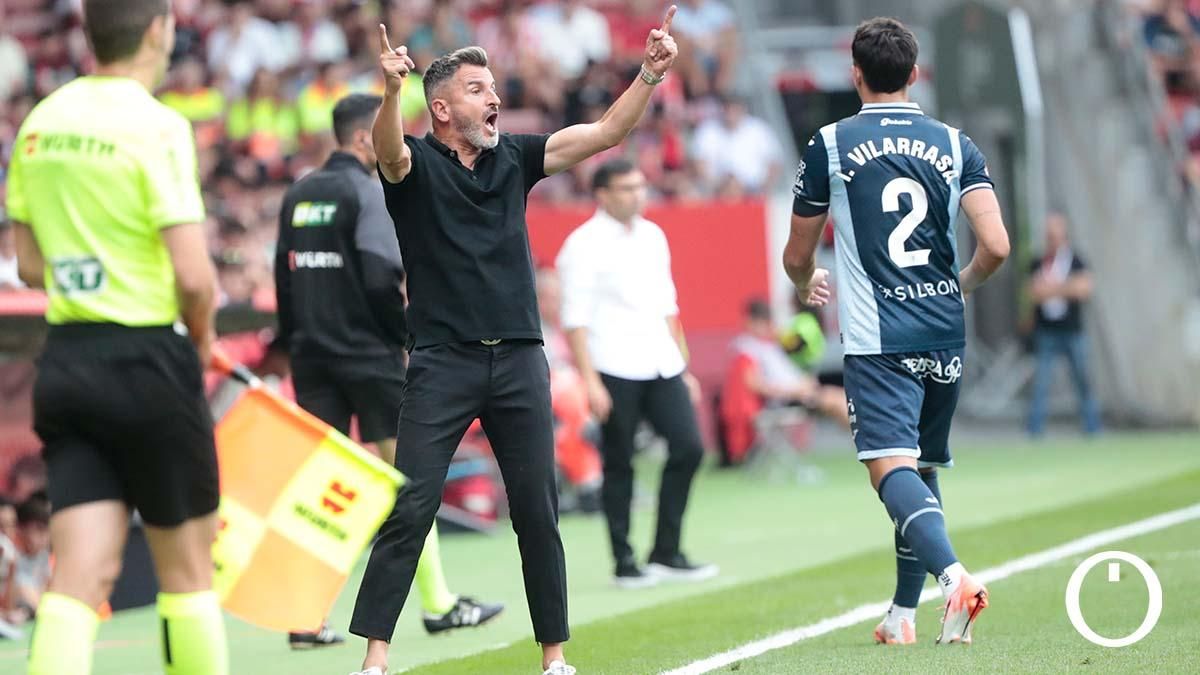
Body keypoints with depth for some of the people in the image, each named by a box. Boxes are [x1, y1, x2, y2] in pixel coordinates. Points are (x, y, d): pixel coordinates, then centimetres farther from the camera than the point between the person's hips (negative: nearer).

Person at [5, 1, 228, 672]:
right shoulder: (157, 126, -13)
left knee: (81, 573, 1)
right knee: (188, 568, 8)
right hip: (147, 361, -6)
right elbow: (194, 275, -18)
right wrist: (202, 338, 1)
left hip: (65, 361, 6)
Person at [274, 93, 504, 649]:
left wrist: (295, 342, 15)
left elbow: (284, 275, 11)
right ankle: (437, 605, 9)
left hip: (312, 355, 6)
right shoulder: (366, 191, -10)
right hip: (368, 354, -6)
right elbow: (380, 277, -18)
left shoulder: (299, 195, 11)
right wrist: (408, 335, -5)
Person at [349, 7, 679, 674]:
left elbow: (604, 133, 9)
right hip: (443, 362, -4)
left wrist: (651, 73, -5)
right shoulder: (416, 163, 0)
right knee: (409, 510, -7)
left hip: (520, 360, 4)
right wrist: (392, 89, -44)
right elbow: (388, 149, -24)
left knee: (538, 512, 5)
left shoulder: (514, 157, 13)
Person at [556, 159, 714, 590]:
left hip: (661, 367, 6)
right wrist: (590, 381, -17)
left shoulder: (653, 236, 15)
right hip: (614, 372, -6)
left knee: (688, 447, -2)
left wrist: (683, 368, 19)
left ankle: (666, 553, 7)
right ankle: (624, 563, 7)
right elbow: (575, 320, -10)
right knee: (619, 465, -1)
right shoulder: (584, 246, -7)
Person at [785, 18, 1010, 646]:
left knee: (891, 468, -14)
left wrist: (807, 285, 32)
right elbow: (996, 246, -4)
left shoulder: (829, 145, -1)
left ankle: (952, 574, -38)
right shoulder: (954, 145, 5)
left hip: (877, 340, -4)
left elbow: (797, 256, 8)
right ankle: (903, 613, 21)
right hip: (944, 335, 4)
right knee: (923, 469, 17)